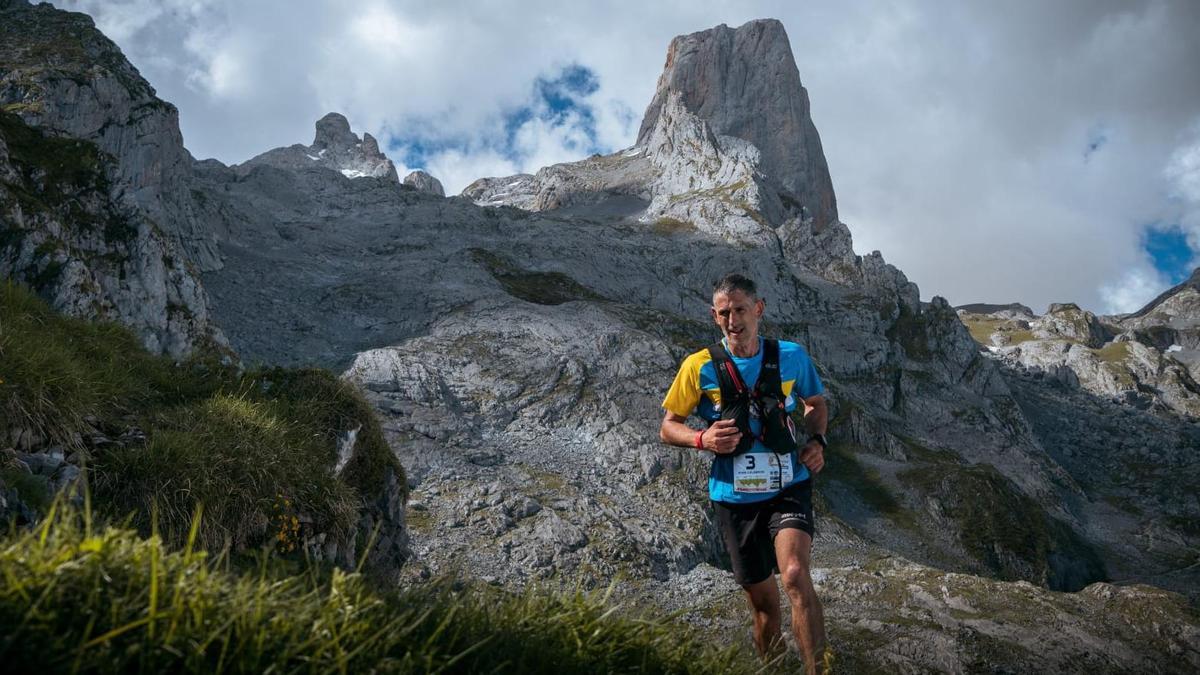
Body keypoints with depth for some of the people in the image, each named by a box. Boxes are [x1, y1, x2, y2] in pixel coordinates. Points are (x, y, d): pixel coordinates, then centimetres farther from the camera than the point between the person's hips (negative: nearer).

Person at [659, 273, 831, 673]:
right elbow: (668, 427, 1)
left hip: (788, 487, 0)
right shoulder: (699, 367, -8)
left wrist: (816, 440, -5)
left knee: (795, 576, -26)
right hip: (734, 497, 1)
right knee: (763, 602, 11)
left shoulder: (791, 357, -4)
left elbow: (816, 403, 15)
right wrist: (702, 440, -20)